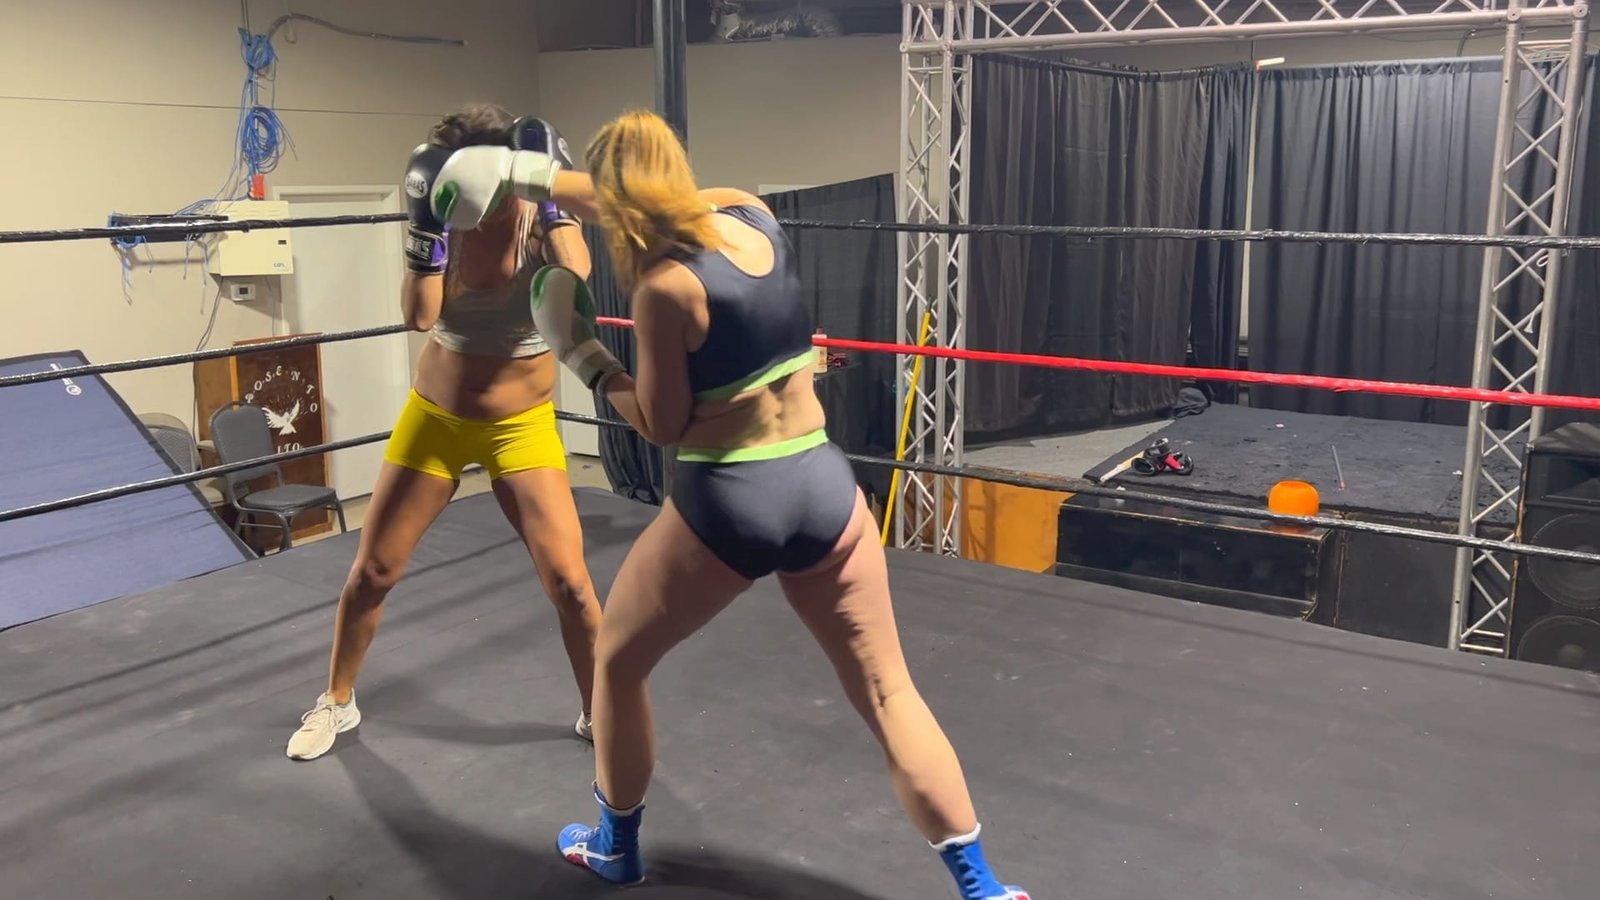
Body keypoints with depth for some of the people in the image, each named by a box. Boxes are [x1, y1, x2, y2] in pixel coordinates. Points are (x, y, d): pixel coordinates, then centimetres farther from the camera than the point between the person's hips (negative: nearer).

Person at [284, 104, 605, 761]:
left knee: (568, 582, -10)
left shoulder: (544, 223, -14)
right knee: (372, 570, 9)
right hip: (434, 418, 2)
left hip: (521, 426, -2)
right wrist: (424, 223, -33)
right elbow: (419, 316, -26)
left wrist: (550, 201, -32)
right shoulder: (447, 222, -11)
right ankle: (336, 702, 34)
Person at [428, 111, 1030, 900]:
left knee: (616, 662, 21)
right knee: (887, 693, 10)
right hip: (823, 488, 6)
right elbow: (649, 204, 21)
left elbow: (663, 426, -6)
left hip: (728, 505, -5)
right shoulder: (749, 213, 3)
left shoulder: (664, 285, -15)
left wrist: (582, 355, 5)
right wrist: (530, 174, 27)